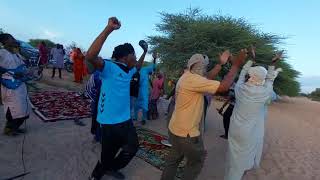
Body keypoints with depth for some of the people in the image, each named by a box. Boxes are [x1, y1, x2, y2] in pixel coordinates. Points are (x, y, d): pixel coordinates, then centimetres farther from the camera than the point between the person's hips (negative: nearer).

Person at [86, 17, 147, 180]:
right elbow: (90, 57, -38)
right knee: (108, 154, 13)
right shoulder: (110, 67, -19)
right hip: (110, 121, -8)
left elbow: (138, 66, 30)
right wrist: (109, 29, -40)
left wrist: (145, 52, 24)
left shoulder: (128, 70, 7)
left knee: (133, 146, 20)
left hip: (125, 119, 8)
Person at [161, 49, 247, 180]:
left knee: (175, 158, 27)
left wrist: (221, 63, 13)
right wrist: (236, 65, -15)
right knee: (197, 160, 18)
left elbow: (207, 78, 14)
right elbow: (224, 86, -26)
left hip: (176, 128, 9)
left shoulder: (187, 77, 7)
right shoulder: (193, 79, -25)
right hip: (186, 132, -9)